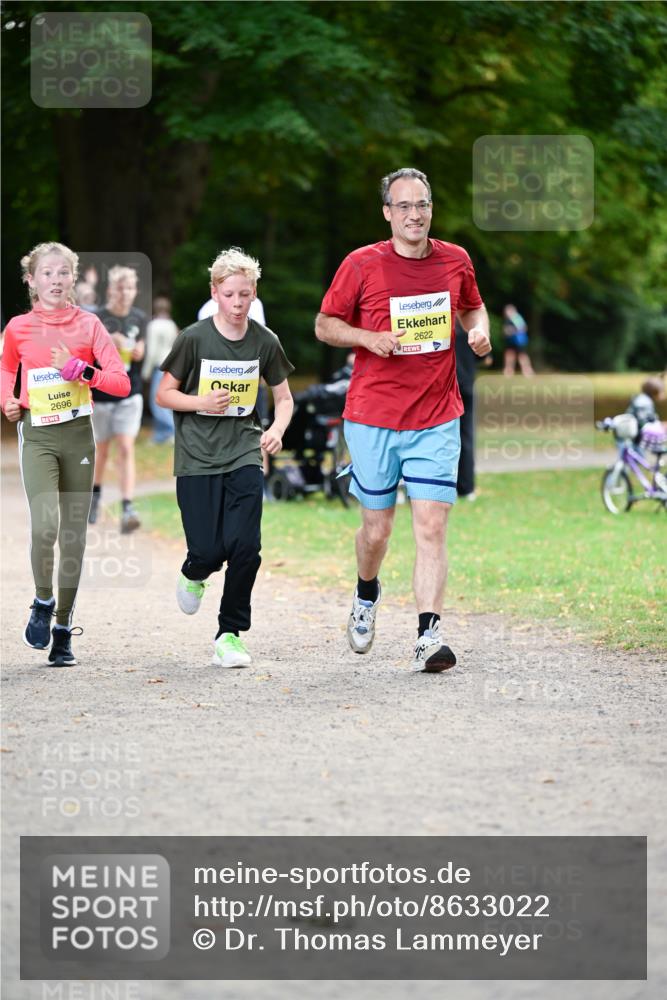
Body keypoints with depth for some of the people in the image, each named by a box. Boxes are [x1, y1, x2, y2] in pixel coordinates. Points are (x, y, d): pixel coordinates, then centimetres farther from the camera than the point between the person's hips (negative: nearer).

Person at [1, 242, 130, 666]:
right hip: (37, 435, -1)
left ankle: (64, 629, 15)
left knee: (74, 534, 3)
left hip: (79, 434, 1)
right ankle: (43, 603, 5)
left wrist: (81, 371, -18)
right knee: (45, 524, -21)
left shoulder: (88, 324, 0)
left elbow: (122, 383, -4)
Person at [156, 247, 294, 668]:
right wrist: (203, 402, -16)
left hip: (244, 455, 2)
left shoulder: (265, 342, 1)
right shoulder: (194, 338, -6)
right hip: (197, 459, -2)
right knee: (208, 551, -6)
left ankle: (230, 634, 4)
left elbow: (284, 398, 13)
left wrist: (277, 429, -8)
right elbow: (164, 394, 2)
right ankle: (193, 575, 32)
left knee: (245, 546, -12)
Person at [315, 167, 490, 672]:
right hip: (372, 417, -1)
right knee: (377, 529, 8)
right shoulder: (361, 265, -4)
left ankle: (428, 636, -12)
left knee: (432, 527, -10)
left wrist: (479, 329, 0)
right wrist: (369, 338, -15)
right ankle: (367, 596, 40)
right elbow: (324, 325, 3)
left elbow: (472, 306, 23)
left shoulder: (456, 261, 4)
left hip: (436, 418, 1)